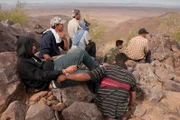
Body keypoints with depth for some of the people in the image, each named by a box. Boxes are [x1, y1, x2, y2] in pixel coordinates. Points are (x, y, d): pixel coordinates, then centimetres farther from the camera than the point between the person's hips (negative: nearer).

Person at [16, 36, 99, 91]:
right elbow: (43, 76, -22)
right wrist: (65, 71, -24)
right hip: (55, 79, -9)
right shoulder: (22, 64, -16)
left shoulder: (29, 57, 13)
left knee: (81, 52, -2)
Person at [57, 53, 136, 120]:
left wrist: (65, 76, -2)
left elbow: (85, 76, -11)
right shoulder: (131, 76, 8)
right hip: (119, 111, 2)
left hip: (101, 105, -2)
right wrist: (128, 107, 37)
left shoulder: (107, 69, -2)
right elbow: (133, 98, 17)